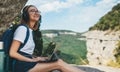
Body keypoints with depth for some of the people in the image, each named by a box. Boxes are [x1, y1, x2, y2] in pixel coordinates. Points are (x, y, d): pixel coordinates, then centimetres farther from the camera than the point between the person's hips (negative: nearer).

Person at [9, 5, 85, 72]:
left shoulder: (30, 31, 18)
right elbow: (12, 53, -15)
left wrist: (36, 58, 2)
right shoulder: (22, 29, -9)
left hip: (27, 64, 8)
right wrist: (32, 60, -13)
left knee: (59, 61, -11)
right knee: (59, 64, -18)